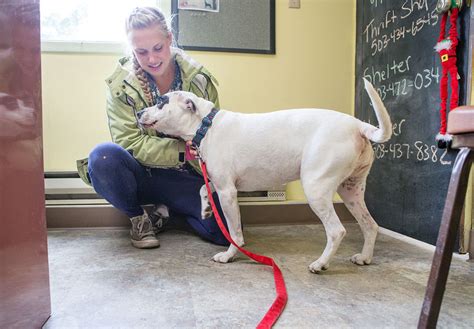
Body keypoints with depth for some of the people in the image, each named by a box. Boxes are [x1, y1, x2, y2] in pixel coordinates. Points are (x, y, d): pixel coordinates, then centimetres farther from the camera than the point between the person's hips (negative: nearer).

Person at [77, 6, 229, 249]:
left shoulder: (200, 79, -6)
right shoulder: (121, 86, -9)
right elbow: (129, 143, -15)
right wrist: (182, 150, -27)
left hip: (186, 178, 1)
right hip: (142, 176, 0)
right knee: (103, 157, -33)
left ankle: (167, 210, 10)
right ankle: (138, 218, -3)